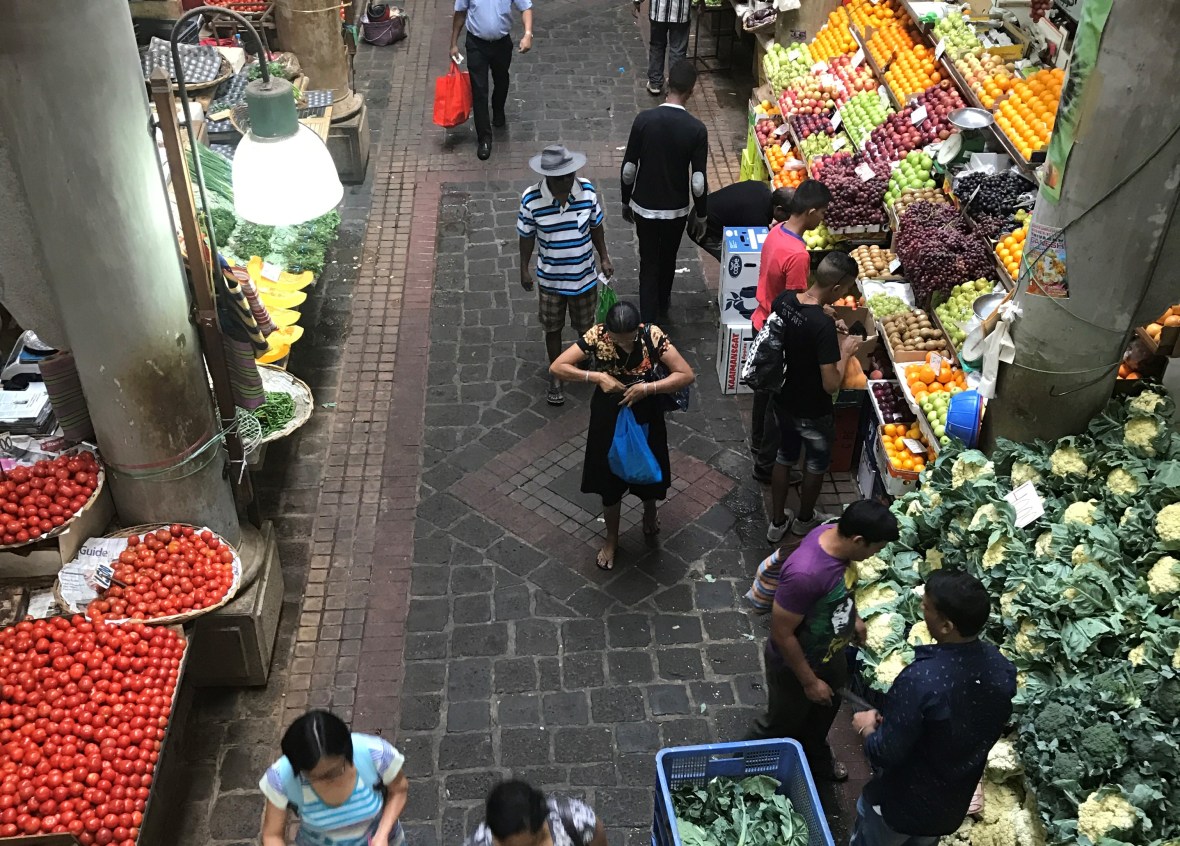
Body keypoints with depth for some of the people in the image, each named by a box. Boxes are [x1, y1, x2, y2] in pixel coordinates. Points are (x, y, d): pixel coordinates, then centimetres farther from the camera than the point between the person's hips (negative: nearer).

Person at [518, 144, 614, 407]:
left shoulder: (587, 190, -16)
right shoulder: (531, 199, -21)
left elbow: (596, 227, 0)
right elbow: (526, 236, -7)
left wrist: (604, 258, 1)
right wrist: (524, 269, -1)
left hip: (584, 276, 1)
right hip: (550, 279, -1)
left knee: (585, 326, 20)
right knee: (553, 329, 16)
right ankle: (556, 376, 38)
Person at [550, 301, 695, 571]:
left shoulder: (652, 335, -23)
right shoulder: (597, 336, -23)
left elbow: (687, 375, -22)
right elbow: (557, 367, -20)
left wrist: (647, 388, -31)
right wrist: (597, 376, -29)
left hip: (645, 415, 0)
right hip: (608, 417, 0)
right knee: (609, 477, 14)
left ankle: (650, 511, 57)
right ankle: (612, 538, 38)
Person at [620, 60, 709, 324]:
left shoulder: (644, 119, -14)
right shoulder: (697, 129, -17)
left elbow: (629, 169, -8)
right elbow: (698, 181, -15)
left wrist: (626, 201, 8)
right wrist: (701, 212, 2)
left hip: (644, 206, 0)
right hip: (676, 209, 0)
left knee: (649, 263, 12)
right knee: (668, 260, 23)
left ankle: (649, 324, 10)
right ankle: (661, 307, 46)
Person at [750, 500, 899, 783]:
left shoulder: (835, 535, -18)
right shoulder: (805, 574, -43)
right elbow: (782, 634, -31)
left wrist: (853, 616, 13)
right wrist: (809, 681, -21)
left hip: (831, 653, 8)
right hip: (796, 664, -7)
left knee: (823, 712, 32)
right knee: (783, 724, 20)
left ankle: (816, 759, 60)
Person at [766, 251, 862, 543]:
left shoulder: (784, 299, -13)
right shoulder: (823, 326, -34)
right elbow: (831, 385, -29)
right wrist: (845, 352, -15)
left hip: (783, 400, 6)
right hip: (812, 411, -6)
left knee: (785, 456, 26)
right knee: (816, 463, 22)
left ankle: (777, 522, 41)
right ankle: (805, 519, 44)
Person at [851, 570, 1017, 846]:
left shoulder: (922, 680, -37)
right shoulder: (1002, 668, -16)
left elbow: (886, 754, -28)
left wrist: (867, 728, -6)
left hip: (902, 803, -6)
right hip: (954, 802, 6)